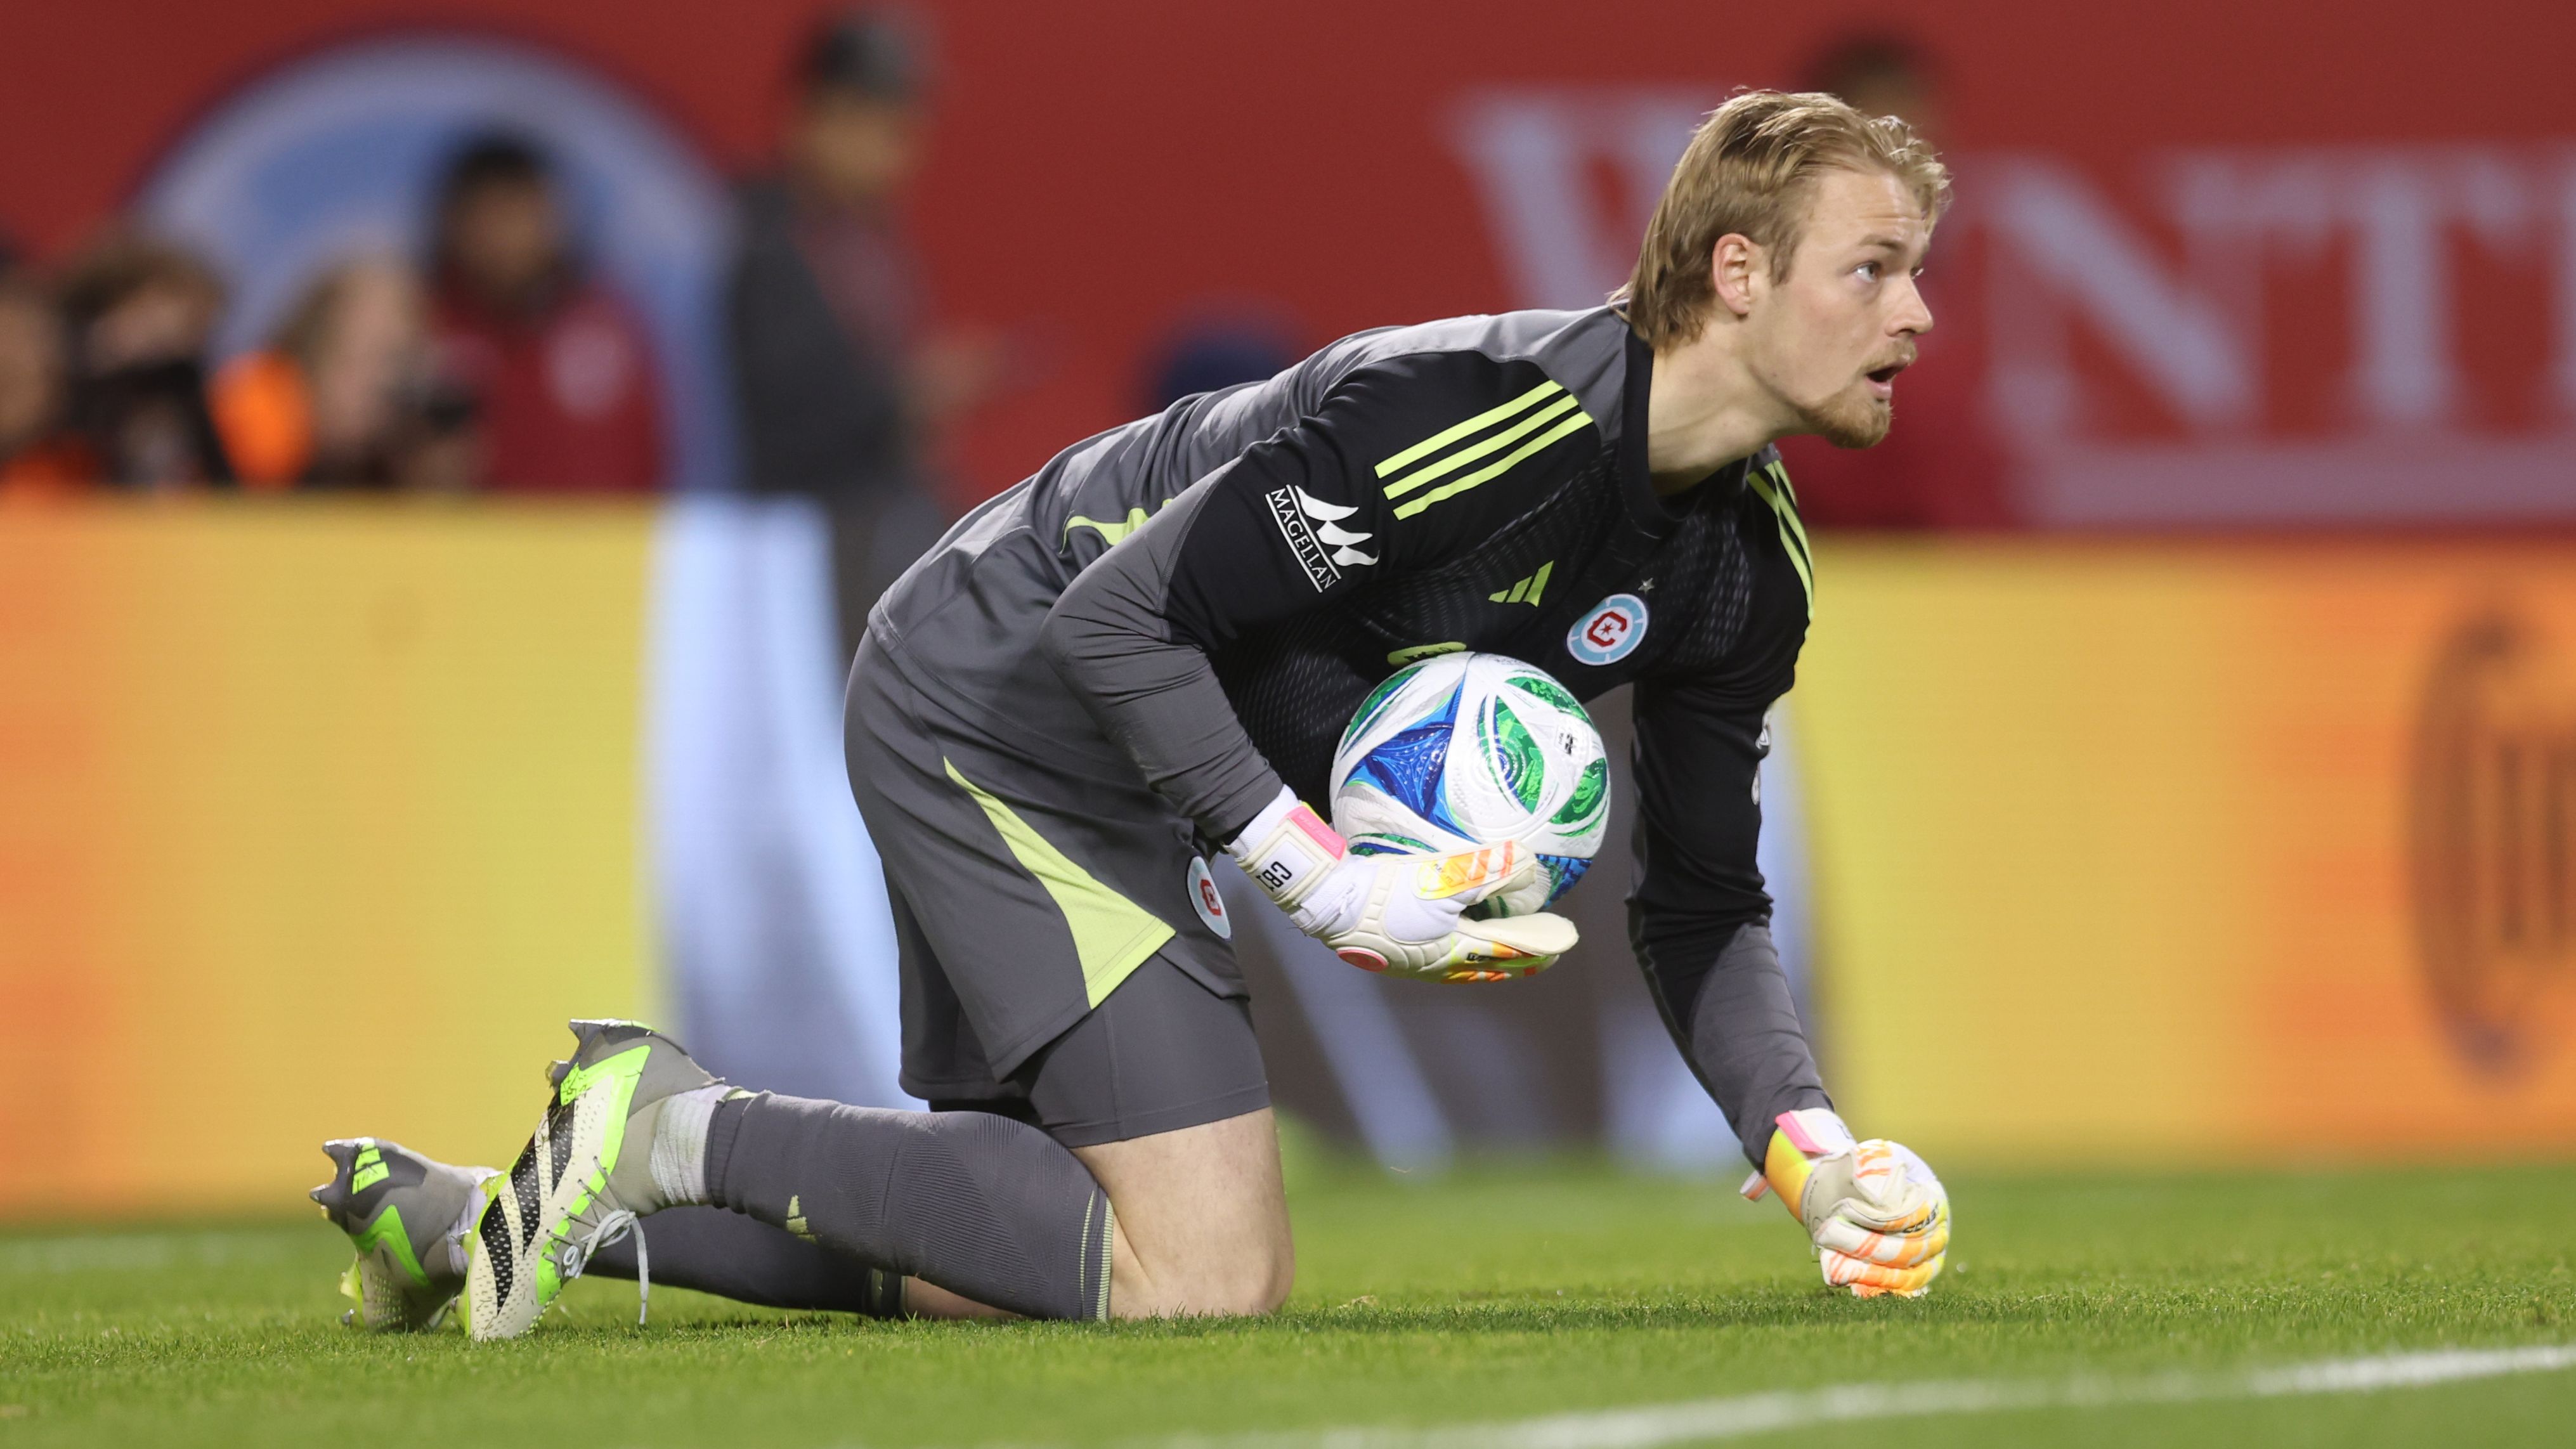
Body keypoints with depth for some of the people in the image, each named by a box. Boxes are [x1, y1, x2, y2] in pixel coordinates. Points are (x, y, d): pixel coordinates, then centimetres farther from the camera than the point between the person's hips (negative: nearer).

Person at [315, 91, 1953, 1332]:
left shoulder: (1749, 566, -1)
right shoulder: (1475, 412, -29)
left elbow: (1701, 905, 8)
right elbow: (1123, 621, -27)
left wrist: (1808, 1144, -8)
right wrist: (1328, 885, -30)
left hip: (1115, 767, 10)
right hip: (988, 701, -10)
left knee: (1000, 1258, 14)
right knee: (1209, 1272, -17)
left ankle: (480, 1216, 20)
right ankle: (675, 1129, -9)